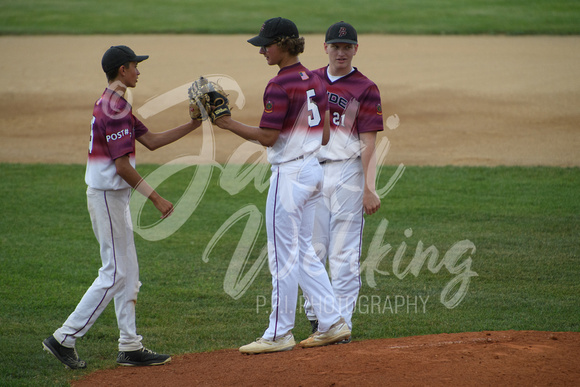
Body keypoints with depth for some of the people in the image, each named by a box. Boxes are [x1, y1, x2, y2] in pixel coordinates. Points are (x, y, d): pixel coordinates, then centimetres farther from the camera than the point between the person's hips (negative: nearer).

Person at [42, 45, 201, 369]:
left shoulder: (113, 105, 14)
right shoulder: (115, 109, -19)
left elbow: (151, 140, 15)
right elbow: (122, 166, -22)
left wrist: (194, 124, 11)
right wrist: (156, 198, -19)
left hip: (113, 196, 11)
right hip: (108, 196, -11)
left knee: (128, 272, 12)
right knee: (114, 274, -7)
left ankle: (130, 346, 15)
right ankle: (65, 339, -4)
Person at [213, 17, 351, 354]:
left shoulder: (280, 86, -18)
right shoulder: (314, 81, 9)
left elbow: (267, 137, -19)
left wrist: (228, 123, -10)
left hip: (290, 173, -9)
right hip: (314, 170, 9)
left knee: (283, 256, -1)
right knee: (304, 252, 16)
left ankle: (280, 334, 5)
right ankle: (332, 323, 15)